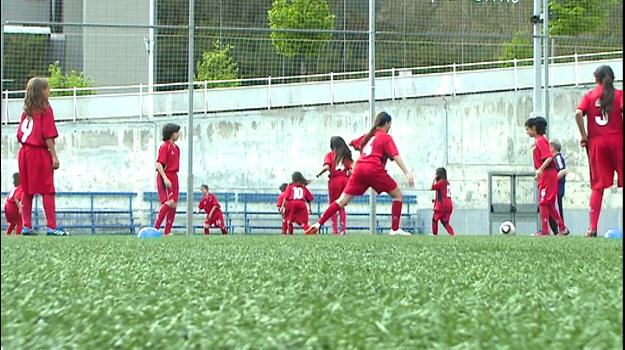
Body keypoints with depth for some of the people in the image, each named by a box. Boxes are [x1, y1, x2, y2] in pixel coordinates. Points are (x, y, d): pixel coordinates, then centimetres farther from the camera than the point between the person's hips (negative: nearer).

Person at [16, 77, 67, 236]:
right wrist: (54, 156, -13)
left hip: (25, 152, 7)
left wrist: (26, 146, 12)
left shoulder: (27, 111, 12)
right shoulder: (45, 109, -8)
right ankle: (52, 226, -8)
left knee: (27, 191, 10)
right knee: (47, 191, -4)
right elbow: (48, 136, -14)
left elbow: (20, 134, 10)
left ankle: (26, 226, 10)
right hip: (40, 152, -7)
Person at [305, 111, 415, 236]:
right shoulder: (386, 138, 7)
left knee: (342, 200, 4)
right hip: (375, 170, -5)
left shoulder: (368, 135, 23)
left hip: (359, 169, 5)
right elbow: (396, 156, -5)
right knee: (398, 195, 8)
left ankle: (318, 223, -6)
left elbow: (353, 143, 34)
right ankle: (395, 229, -1)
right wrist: (407, 173, -11)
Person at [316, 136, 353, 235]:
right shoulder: (346, 156, 11)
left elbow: (326, 167, -14)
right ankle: (343, 230, 1)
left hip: (334, 180, -3)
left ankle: (335, 230, -4)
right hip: (345, 179, 3)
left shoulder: (330, 155, 2)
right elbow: (350, 171, 4)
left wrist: (319, 174, 1)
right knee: (342, 207, 12)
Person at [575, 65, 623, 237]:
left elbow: (578, 113, -8)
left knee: (597, 186, 4)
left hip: (596, 142, 2)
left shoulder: (589, 95, 8)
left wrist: (583, 135, -1)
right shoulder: (619, 94, 4)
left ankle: (593, 228, -5)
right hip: (617, 140, -2)